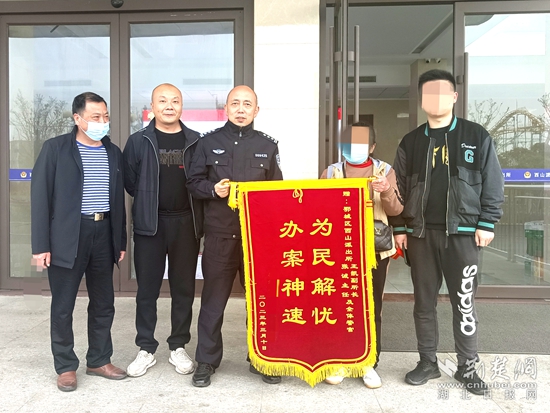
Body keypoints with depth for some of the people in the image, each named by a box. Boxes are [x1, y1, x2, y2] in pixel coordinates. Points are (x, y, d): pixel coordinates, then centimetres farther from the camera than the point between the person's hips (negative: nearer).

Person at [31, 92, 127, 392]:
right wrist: (40, 245, -11)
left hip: (104, 234, 4)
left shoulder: (113, 152, 9)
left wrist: (121, 241, 10)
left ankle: (99, 360, 28)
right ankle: (66, 366, 22)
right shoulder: (55, 148, -3)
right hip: (67, 236, -4)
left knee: (103, 304, 11)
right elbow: (40, 197, -6)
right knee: (63, 306, 5)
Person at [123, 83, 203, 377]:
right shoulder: (139, 141, 2)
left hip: (185, 223, 1)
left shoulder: (195, 141, 4)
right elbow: (129, 180, 5)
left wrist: (196, 214, 0)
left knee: (183, 287, 9)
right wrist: (149, 201, 6)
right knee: (147, 288, 7)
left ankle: (178, 347, 24)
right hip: (149, 223, 0)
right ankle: (146, 349, 21)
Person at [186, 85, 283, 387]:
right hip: (219, 235, -1)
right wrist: (213, 189, -11)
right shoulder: (209, 142, 6)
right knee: (213, 300, 7)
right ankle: (206, 360, 23)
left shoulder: (267, 146, 10)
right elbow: (194, 183, 8)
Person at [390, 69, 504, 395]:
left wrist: (486, 224, -5)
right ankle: (428, 362, 23)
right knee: (424, 301, 9)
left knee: (464, 302, 5)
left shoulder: (477, 136, 3)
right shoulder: (411, 142, 9)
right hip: (421, 233, 2)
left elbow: (493, 184, 2)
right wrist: (400, 228, 3)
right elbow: (400, 188, 9)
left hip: (462, 232, -2)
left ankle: (468, 367, 20)